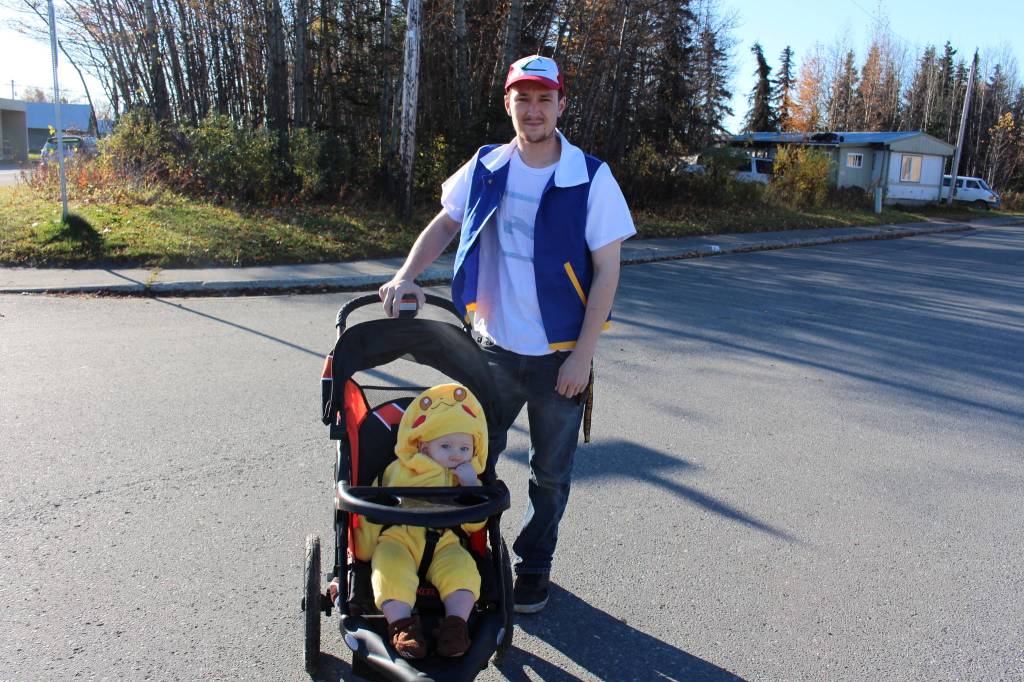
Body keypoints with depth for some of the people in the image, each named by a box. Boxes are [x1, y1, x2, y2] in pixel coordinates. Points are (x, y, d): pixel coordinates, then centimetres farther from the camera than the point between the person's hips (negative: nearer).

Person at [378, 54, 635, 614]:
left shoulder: (591, 178, -11)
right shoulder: (486, 167, -1)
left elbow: (606, 271, -11)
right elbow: (444, 225, 11)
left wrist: (582, 356, -14)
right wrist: (407, 275, -6)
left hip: (559, 356, -2)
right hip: (493, 347, 3)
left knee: (550, 473, 14)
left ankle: (534, 566, 36)